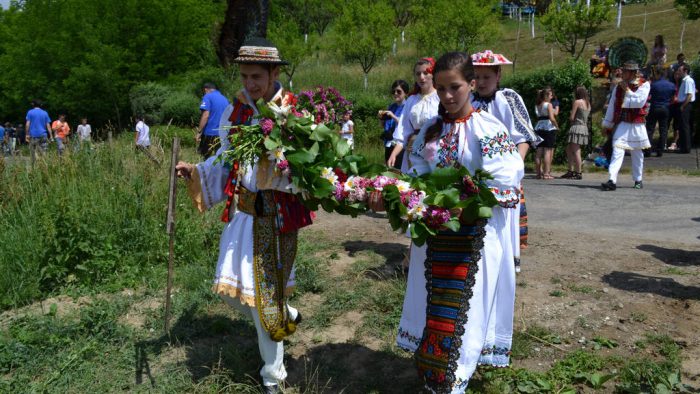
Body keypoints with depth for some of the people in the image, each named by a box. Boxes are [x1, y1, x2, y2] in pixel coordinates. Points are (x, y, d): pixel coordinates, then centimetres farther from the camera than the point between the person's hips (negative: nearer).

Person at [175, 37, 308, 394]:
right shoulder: (235, 110, 5)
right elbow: (225, 161, 13)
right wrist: (195, 172, 0)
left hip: (276, 215, -5)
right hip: (241, 211, 5)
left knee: (265, 291, 3)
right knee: (230, 288, 9)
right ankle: (285, 316, 41)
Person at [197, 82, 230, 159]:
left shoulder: (208, 97, -3)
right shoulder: (225, 99, 16)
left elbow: (205, 115, -14)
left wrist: (199, 132, -10)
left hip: (210, 132, -6)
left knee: (206, 157, 2)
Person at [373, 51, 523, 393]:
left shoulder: (488, 128, -10)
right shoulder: (431, 129, 5)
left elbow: (503, 185, -15)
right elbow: (415, 177, 4)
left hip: (476, 233, -4)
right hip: (436, 230, 5)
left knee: (464, 306, 2)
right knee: (434, 304, 13)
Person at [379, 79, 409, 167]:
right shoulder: (391, 107, 13)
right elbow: (383, 127, 21)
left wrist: (393, 116, -19)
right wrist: (381, 118, 2)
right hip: (389, 144, 7)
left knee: (399, 170, -9)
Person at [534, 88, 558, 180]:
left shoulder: (537, 106, 13)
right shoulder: (549, 105, -7)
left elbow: (538, 117, 10)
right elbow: (552, 118, -17)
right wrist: (556, 125, -3)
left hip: (539, 128, 6)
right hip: (549, 128, -6)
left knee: (539, 151, 7)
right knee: (548, 151, -5)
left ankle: (539, 173, 10)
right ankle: (546, 173, -7)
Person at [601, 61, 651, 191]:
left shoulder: (644, 85, -2)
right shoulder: (619, 87, 8)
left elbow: (640, 102, -16)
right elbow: (612, 106, 11)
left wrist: (627, 91, -12)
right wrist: (607, 124, 12)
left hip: (637, 124, -1)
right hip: (622, 124, 1)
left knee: (637, 153, 12)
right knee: (617, 151, -14)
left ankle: (638, 180, 26)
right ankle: (612, 180, -23)